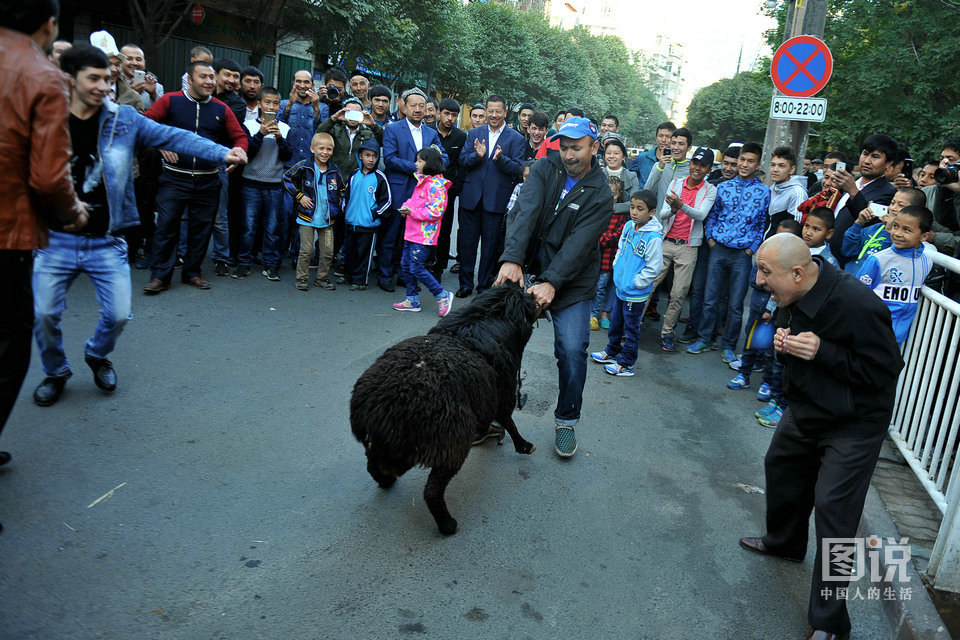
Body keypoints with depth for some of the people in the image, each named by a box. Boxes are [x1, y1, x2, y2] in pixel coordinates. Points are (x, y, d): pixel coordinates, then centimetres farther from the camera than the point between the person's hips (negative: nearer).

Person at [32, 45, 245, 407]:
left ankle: (96, 354, 32)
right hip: (57, 238, 0)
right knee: (44, 313, 0)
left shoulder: (123, 118, -2)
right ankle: (55, 371, 29)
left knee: (118, 314, -2)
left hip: (107, 241, 0)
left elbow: (173, 137, -11)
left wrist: (221, 153, -24)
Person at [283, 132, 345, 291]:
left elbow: (343, 190, 19)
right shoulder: (304, 167, -7)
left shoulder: (334, 171, 4)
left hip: (327, 218, 3)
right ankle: (301, 278, 13)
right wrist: (299, 196, -5)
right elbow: (287, 178, 1)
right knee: (306, 250, -1)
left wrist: (337, 205, 6)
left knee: (328, 251, 6)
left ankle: (322, 278, 23)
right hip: (308, 216, -3)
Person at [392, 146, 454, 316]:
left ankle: (443, 296, 3)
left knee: (416, 267, -9)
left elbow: (435, 212, -22)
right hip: (412, 232, 10)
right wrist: (406, 206, 7)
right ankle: (412, 300, 23)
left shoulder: (436, 184, -16)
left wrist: (412, 211, -20)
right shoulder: (421, 181, 14)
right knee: (405, 266, 12)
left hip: (424, 235, -10)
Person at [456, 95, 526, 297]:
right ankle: (465, 284, 20)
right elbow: (462, 162, 3)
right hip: (471, 197, 2)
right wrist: (477, 155, -16)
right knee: (467, 242, 7)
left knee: (490, 245, 6)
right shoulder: (474, 134, 10)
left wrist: (500, 159, -23)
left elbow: (518, 169, -6)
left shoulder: (516, 139, 1)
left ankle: (484, 285, 18)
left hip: (496, 199, -2)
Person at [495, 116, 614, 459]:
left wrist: (552, 282, -31)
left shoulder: (600, 196, -7)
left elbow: (578, 244, -18)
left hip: (572, 284, -2)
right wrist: (511, 258, -32)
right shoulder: (546, 168, -2)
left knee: (572, 351, -10)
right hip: (527, 271, 2)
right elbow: (524, 212, -17)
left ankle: (566, 421, 12)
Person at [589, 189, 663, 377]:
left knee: (631, 327, 8)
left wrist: (634, 283, -17)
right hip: (620, 288, 7)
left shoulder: (654, 237, -23)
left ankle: (626, 363, 21)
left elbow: (653, 268, -20)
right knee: (616, 322, 22)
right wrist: (617, 267, 10)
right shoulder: (628, 226, -1)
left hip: (636, 294, -7)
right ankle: (612, 351, 41)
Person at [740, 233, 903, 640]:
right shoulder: (790, 296, -7)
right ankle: (784, 542, 53)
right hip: (804, 407, 8)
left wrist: (821, 351, -32)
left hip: (853, 424, -8)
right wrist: (783, 342, -11)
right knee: (781, 469, 23)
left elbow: (885, 370, -25)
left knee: (833, 507, -7)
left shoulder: (856, 305, -32)